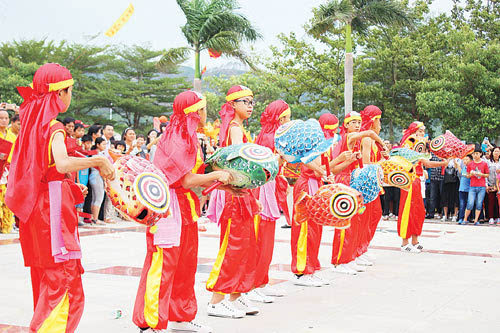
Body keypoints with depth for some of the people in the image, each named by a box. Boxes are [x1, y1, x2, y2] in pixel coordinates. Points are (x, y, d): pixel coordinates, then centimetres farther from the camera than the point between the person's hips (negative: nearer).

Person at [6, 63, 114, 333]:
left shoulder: (31, 123, 12)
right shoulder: (54, 127, -13)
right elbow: (63, 164, -31)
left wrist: (69, 187, 16)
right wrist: (99, 161, -21)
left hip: (34, 205, 9)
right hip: (53, 204, -9)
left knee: (45, 275, 17)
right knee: (64, 280, -5)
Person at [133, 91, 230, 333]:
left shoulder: (189, 138, 14)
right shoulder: (176, 139, -16)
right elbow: (187, 180, -19)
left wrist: (221, 183, 5)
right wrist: (216, 175, -10)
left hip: (185, 208, 10)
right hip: (169, 206, -10)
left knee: (186, 264, 15)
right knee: (163, 264, -6)